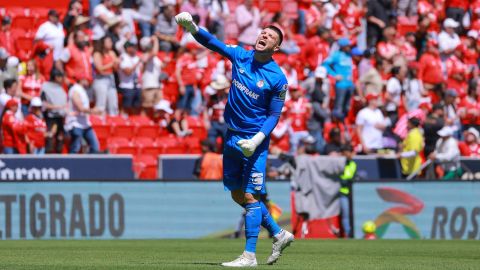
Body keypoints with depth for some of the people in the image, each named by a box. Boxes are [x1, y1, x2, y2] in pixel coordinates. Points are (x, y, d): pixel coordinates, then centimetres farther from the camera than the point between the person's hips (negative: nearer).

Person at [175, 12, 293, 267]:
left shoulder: (278, 79, -10)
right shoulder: (240, 56, 2)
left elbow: (274, 115, -6)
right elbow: (212, 42, -8)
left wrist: (257, 139, -20)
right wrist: (192, 27, -27)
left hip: (255, 142, -6)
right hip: (232, 137, 6)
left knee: (250, 196, -9)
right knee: (237, 195, 12)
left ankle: (249, 255, -7)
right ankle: (278, 234, 27)